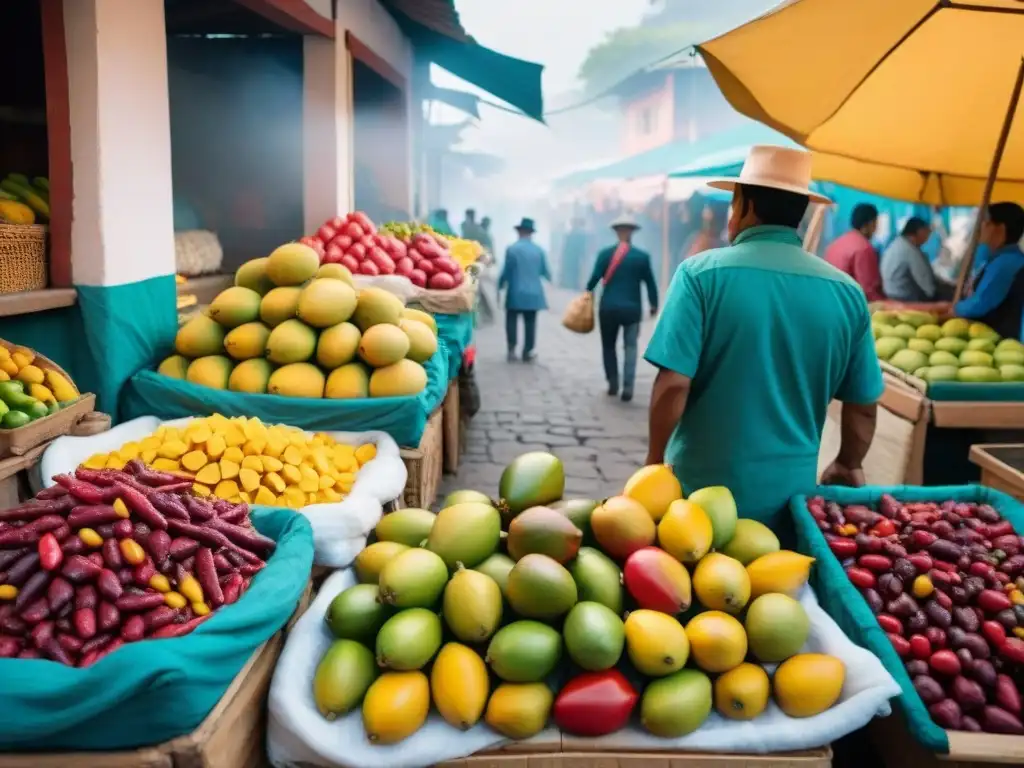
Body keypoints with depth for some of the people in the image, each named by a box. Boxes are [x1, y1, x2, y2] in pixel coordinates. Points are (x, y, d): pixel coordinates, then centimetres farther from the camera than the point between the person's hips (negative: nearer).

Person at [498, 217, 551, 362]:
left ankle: (512, 350, 2)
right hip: (533, 293, 2)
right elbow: (545, 272, 7)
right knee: (530, 323, 8)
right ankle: (527, 352, 10)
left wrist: (500, 286, 7)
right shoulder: (539, 250, 2)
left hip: (515, 293, -2)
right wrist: (549, 278, 29)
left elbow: (506, 271, -7)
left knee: (512, 321, 9)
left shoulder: (511, 249, -8)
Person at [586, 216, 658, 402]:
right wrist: (653, 304, 16)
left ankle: (613, 383, 12)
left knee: (608, 346, 15)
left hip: (608, 308, 0)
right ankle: (627, 387, -4)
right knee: (630, 347, 7)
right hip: (631, 309, 0)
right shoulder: (642, 256, -2)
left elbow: (595, 278, -7)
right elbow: (650, 282, 3)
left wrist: (587, 293, 13)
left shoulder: (605, 254, -4)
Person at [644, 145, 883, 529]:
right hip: (790, 491, 3)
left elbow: (673, 384, -16)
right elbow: (863, 403, 5)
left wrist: (655, 461, -1)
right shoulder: (846, 291, -2)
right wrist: (848, 465, 23)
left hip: (702, 488, -2)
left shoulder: (702, 273, -12)